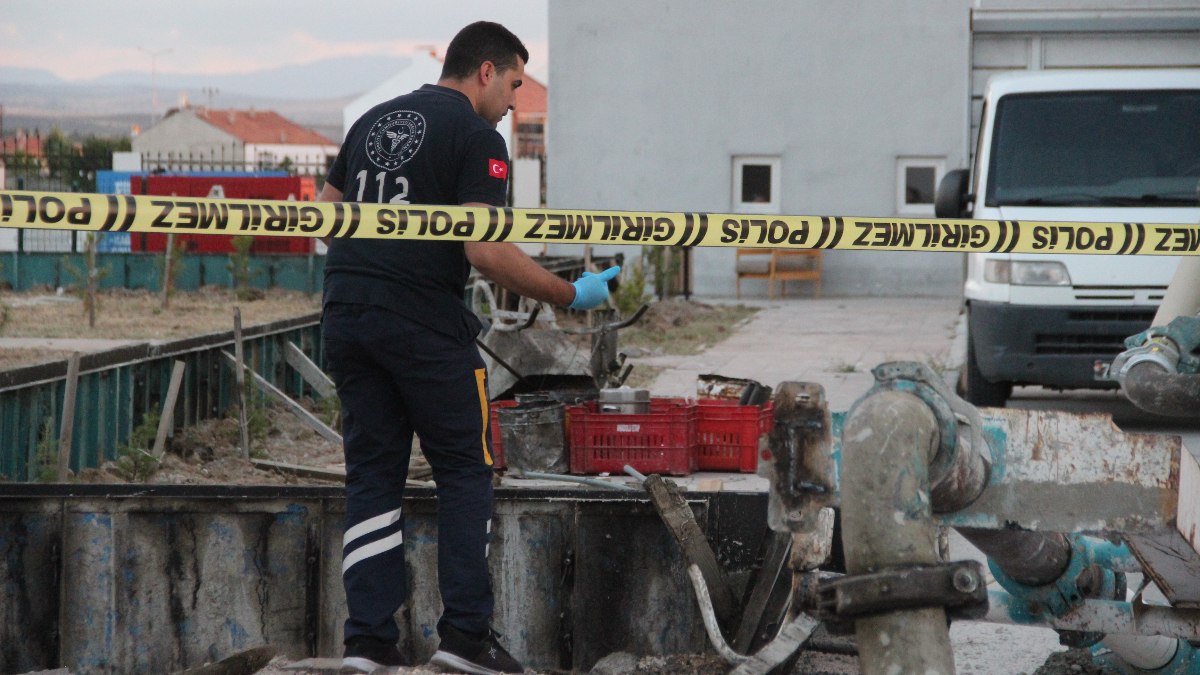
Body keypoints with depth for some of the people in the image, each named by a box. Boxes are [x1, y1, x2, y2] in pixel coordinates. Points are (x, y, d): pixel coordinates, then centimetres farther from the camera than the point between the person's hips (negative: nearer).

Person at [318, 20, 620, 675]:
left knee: (372, 474, 10)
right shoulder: (477, 137, -5)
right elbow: (486, 251, -15)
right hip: (423, 323, -6)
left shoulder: (373, 121, 18)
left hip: (344, 317, 7)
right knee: (465, 473, 6)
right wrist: (569, 295, -6)